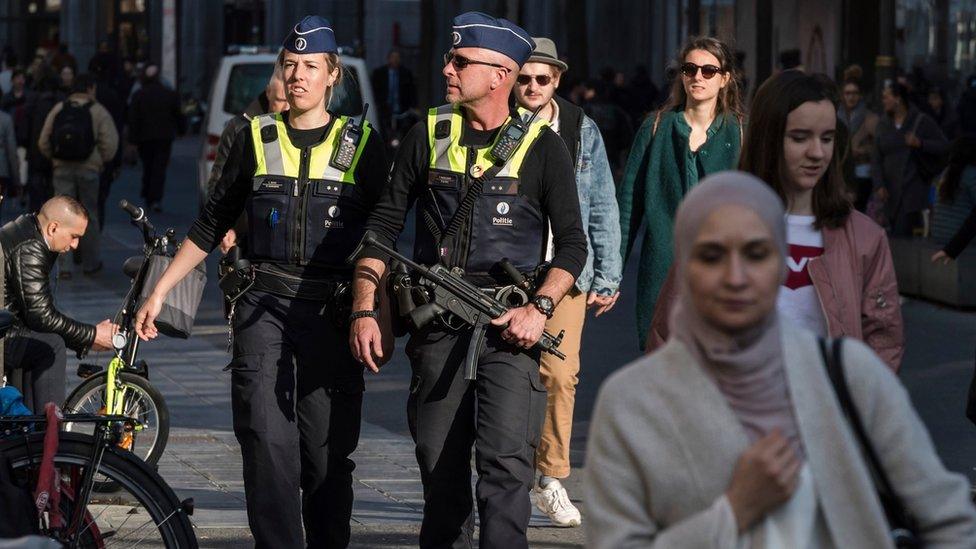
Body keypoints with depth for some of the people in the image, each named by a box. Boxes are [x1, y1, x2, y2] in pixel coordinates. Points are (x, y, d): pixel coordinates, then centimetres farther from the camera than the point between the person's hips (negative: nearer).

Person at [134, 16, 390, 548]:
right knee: (267, 444, -11)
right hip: (263, 308, 1)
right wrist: (159, 290, 14)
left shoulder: (362, 143, 7)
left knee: (328, 454, -1)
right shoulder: (256, 138, 10)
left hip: (332, 311, -1)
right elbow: (211, 225, 17)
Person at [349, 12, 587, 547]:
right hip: (436, 328, 3)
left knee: (506, 463, -16)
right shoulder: (427, 136, 8)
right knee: (440, 467, 7)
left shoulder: (542, 147, 1)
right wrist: (364, 311, 0)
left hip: (509, 326, -3)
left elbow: (573, 243, 3)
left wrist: (539, 307, -13)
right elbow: (383, 224, 9)